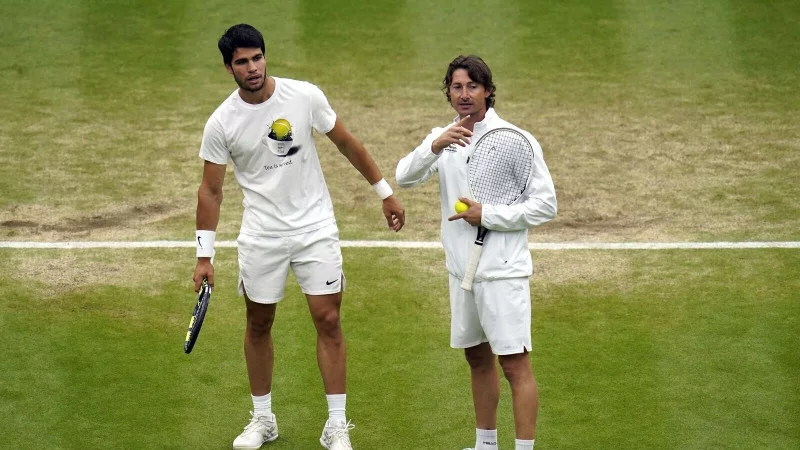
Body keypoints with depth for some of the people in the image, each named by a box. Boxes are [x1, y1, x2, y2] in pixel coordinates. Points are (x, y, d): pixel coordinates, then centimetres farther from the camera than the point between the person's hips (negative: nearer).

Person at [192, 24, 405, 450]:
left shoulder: (305, 96, -9)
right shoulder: (221, 123, -8)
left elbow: (347, 143, 5)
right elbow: (210, 190, -1)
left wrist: (385, 192, 8)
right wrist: (204, 256, -3)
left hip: (316, 227, 0)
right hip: (261, 236, 1)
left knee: (328, 320, -4)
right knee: (258, 324, 10)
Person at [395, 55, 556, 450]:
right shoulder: (443, 139, 6)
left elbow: (545, 205, -10)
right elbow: (404, 177, -9)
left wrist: (488, 215, -17)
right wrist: (434, 147, -27)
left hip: (503, 270, -6)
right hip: (462, 269, 6)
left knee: (514, 363, -8)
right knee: (478, 358, 16)